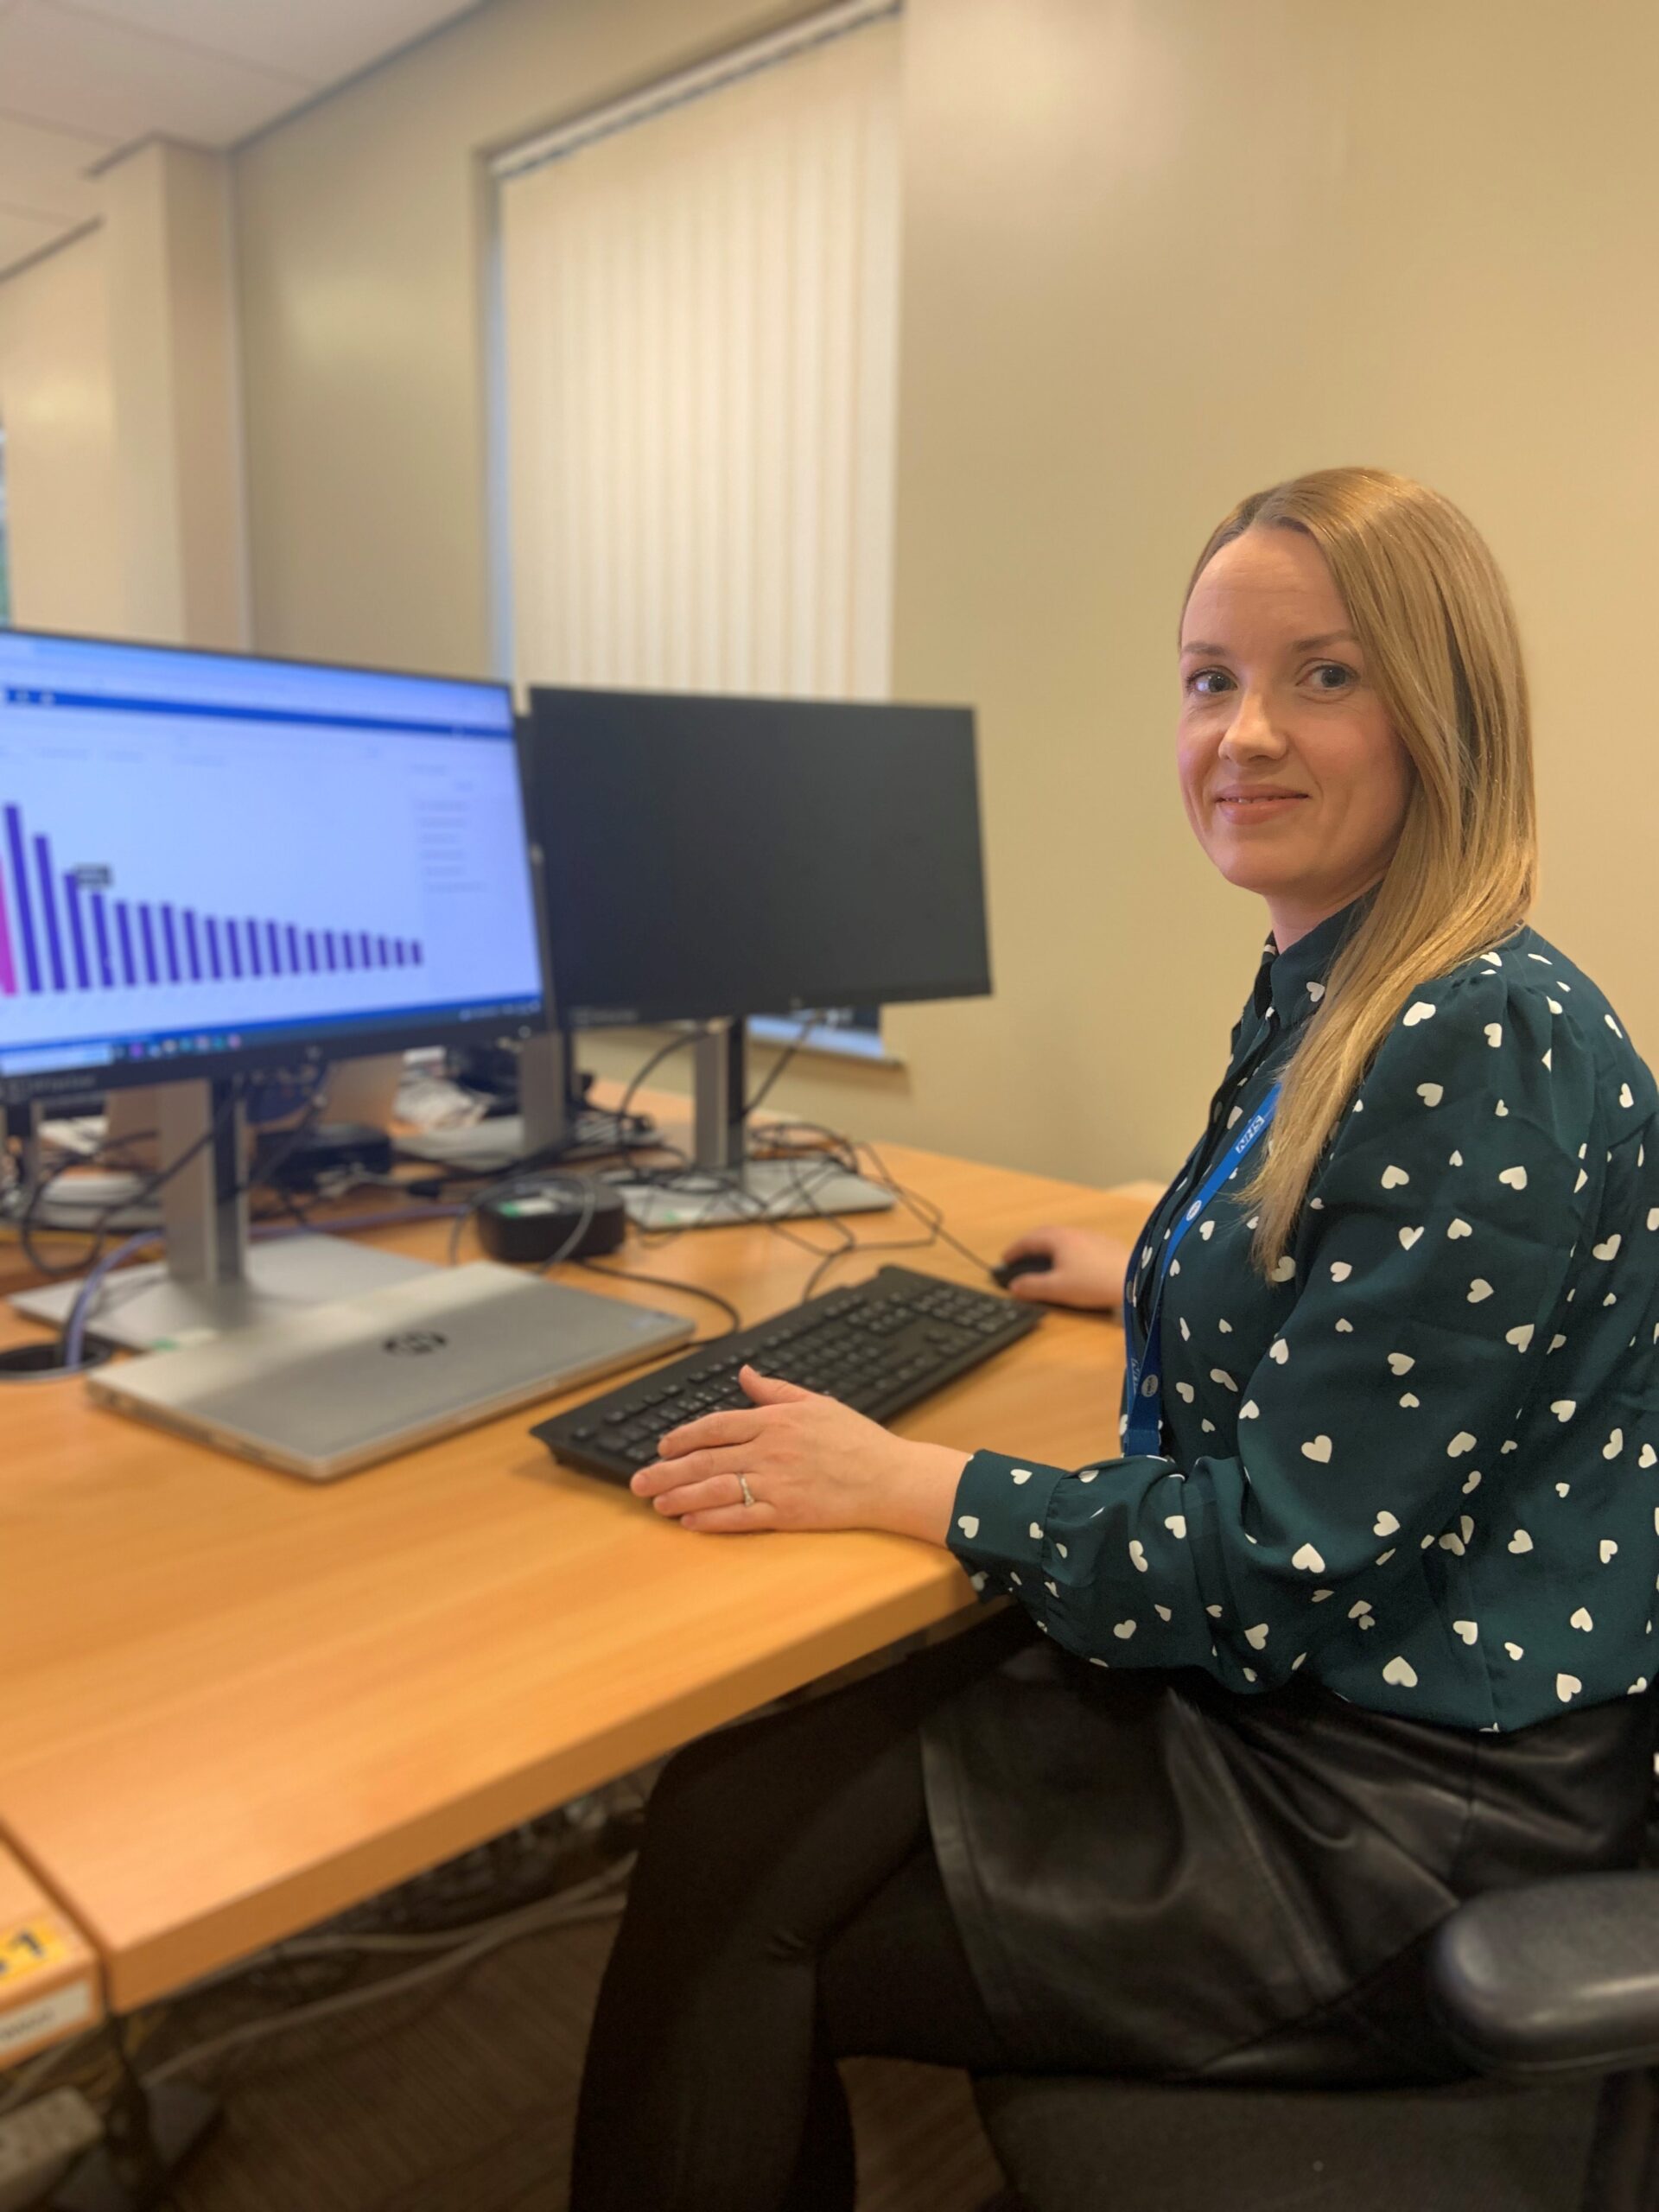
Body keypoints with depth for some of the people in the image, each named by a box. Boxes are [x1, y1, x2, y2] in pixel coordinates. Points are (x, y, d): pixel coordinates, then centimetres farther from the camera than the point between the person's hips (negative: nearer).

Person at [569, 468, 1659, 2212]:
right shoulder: (1326, 1001, 4)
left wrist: (906, 1483, -18)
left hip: (1408, 1812, -8)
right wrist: (1153, 1279, 29)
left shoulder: (1484, 1053, -25)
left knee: (733, 1919, -5)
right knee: (728, 1794, 0)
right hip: (1270, 1688, 8)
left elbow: (1286, 1561, -23)